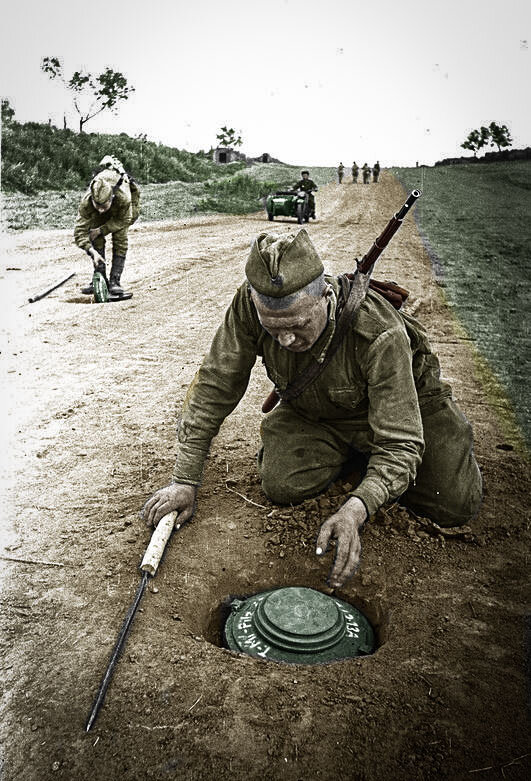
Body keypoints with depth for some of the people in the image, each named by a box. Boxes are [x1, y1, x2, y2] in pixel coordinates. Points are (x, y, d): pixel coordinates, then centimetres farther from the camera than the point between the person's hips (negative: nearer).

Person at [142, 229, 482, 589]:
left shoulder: (381, 334, -40)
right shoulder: (250, 304, -31)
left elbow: (400, 443, -36)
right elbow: (214, 387, -20)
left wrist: (355, 510, -54)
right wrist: (185, 480, -20)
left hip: (404, 405, -2)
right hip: (314, 412, 3)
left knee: (455, 506, -11)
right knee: (282, 484, -21)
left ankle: (366, 451, 17)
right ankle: (349, 451, 11)